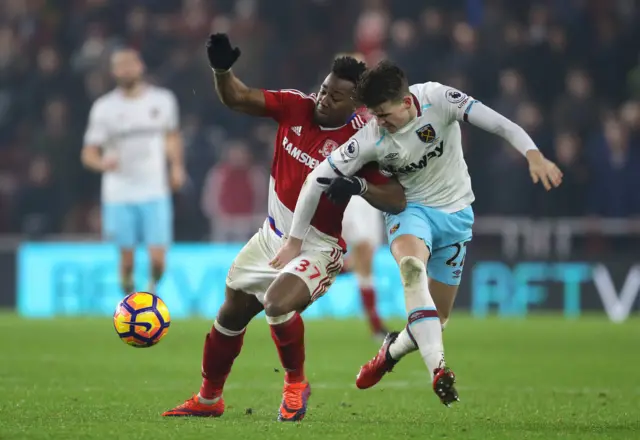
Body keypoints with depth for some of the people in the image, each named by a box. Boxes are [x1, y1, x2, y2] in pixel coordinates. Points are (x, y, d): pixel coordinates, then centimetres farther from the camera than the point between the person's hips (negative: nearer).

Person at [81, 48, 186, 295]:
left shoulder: (163, 100, 5)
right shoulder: (104, 107, -1)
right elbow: (88, 154, -2)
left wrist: (177, 166, 13)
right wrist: (102, 163, -23)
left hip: (155, 192, 1)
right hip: (119, 197, -1)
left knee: (157, 259, -8)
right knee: (126, 259, 1)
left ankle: (153, 285, 24)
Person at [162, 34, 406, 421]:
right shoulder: (296, 106, -7)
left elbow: (397, 201, -21)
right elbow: (238, 98, -5)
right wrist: (222, 70, -25)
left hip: (318, 248, -6)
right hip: (273, 236, 6)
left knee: (278, 305, -32)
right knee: (231, 315, 15)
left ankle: (296, 384, -2)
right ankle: (209, 400, 38)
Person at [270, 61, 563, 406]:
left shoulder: (437, 99, -21)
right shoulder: (370, 139, -19)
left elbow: (498, 123, -25)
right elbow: (317, 179, -13)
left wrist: (534, 155, -41)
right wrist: (295, 240, -11)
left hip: (455, 212, 1)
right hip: (409, 209, -1)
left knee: (437, 319, 2)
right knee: (412, 265, -37)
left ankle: (392, 351, 37)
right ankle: (438, 370, -45)